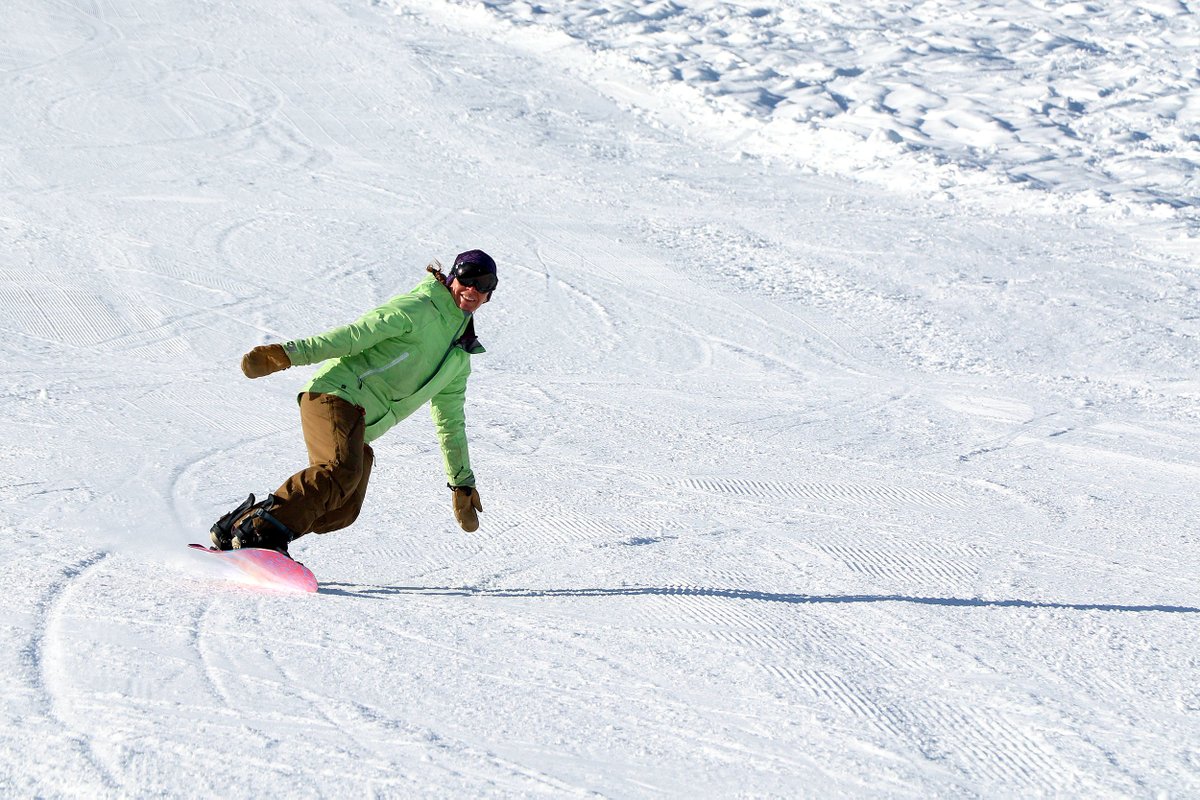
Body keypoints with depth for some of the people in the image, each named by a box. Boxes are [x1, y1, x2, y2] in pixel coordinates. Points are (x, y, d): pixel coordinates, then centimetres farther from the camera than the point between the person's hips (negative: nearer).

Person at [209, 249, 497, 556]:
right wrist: (288, 353, -19)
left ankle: (233, 531, -9)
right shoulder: (417, 309, 0)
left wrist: (462, 483, 31)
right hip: (337, 394, -8)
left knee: (344, 511, -9)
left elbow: (450, 425, 32)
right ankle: (261, 530, -33)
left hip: (359, 432, 8)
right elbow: (352, 335, -9)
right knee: (342, 471, -32)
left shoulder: (459, 361, 24)